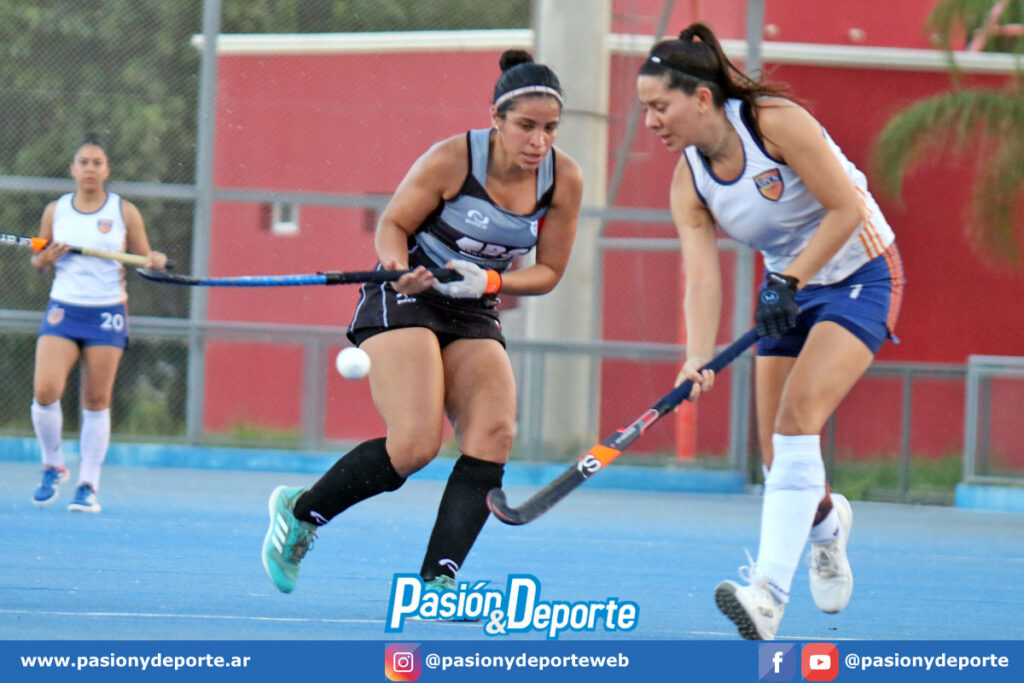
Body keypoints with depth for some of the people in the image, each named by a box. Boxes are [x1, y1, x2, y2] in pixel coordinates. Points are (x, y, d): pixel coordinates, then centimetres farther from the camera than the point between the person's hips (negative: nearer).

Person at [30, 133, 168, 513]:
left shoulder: (124, 212, 2)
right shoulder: (55, 211, 7)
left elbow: (143, 260, 8)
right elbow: (38, 261, 16)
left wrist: (156, 262, -14)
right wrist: (46, 258, -7)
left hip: (107, 312, -1)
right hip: (63, 310, 1)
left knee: (96, 401, -1)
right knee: (45, 391, -14)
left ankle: (89, 485, 7)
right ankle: (52, 467, 8)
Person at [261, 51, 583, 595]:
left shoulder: (564, 179, -5)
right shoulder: (451, 159, -17)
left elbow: (548, 272, 3)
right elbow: (393, 224, -6)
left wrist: (487, 280, -15)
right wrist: (398, 266, -28)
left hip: (473, 317, 5)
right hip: (404, 302, -5)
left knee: (494, 433, -18)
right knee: (415, 444, -21)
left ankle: (438, 581, -19)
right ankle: (299, 513, 2)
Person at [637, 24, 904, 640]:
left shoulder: (775, 121, -23)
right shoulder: (689, 180, -6)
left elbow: (845, 209, -22)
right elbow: (702, 274, -16)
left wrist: (790, 280, -27)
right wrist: (699, 359, -32)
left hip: (860, 275, -6)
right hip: (788, 288, 6)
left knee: (797, 414, -24)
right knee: (778, 454, 4)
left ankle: (769, 593, -33)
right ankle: (828, 520, 41)